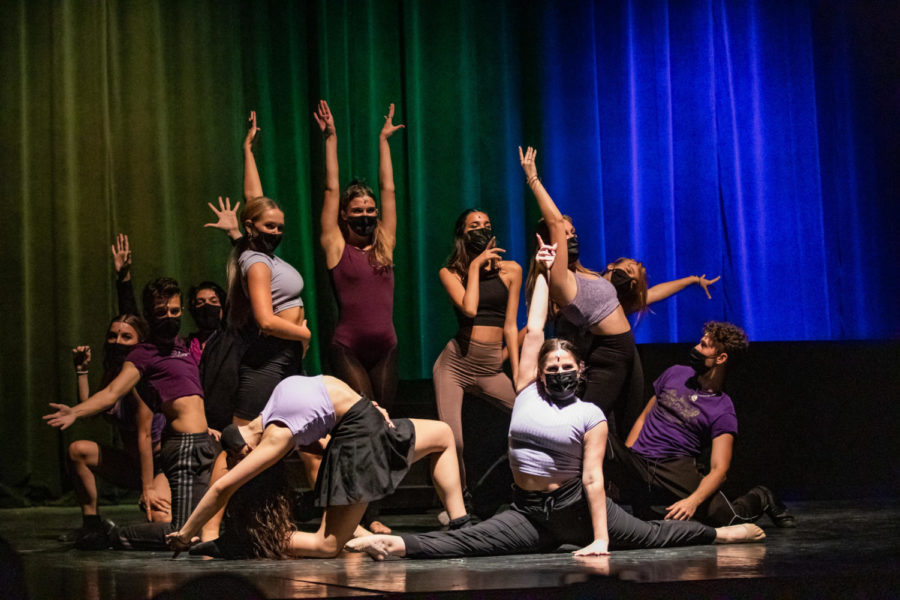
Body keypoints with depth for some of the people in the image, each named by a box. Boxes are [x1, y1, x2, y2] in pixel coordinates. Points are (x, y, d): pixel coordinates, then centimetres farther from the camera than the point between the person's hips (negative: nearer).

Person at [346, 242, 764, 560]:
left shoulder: (590, 416, -3)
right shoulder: (527, 393, 6)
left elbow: (593, 477, -10)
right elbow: (533, 331, 7)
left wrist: (600, 538, -18)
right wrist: (542, 274, 14)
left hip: (574, 506, -2)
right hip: (528, 512, 2)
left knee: (650, 535, -2)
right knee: (466, 543, -19)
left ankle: (719, 534, 13)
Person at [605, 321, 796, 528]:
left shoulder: (723, 412, 1)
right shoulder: (675, 374, 13)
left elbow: (719, 469, -6)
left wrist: (693, 501, -24)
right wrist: (621, 463, 5)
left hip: (676, 469, -3)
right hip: (638, 463, 3)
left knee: (729, 517, -19)